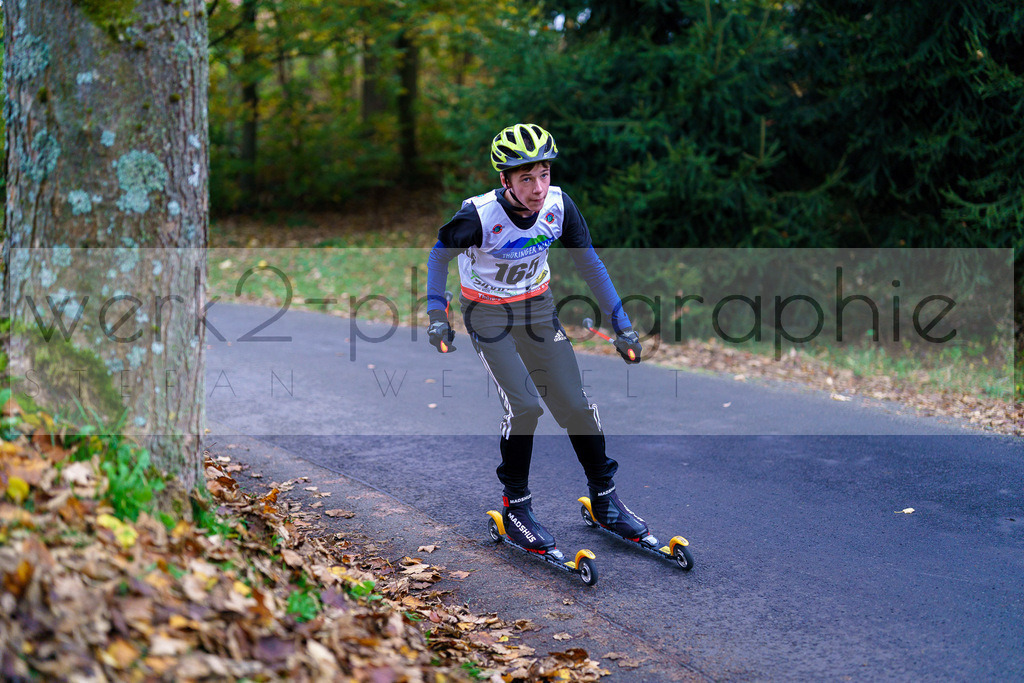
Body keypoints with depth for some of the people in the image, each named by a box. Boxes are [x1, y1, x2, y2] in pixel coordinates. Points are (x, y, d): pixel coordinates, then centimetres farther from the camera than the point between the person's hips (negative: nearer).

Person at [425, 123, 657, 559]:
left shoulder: (558, 205, -17)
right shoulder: (480, 216, -28)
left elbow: (588, 264, -5)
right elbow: (438, 255, -9)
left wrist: (621, 325, -5)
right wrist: (436, 316, -12)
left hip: (536, 307, 4)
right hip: (486, 312, -4)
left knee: (575, 404, -1)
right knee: (524, 405, -19)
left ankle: (604, 499, 17)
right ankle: (515, 509, -1)